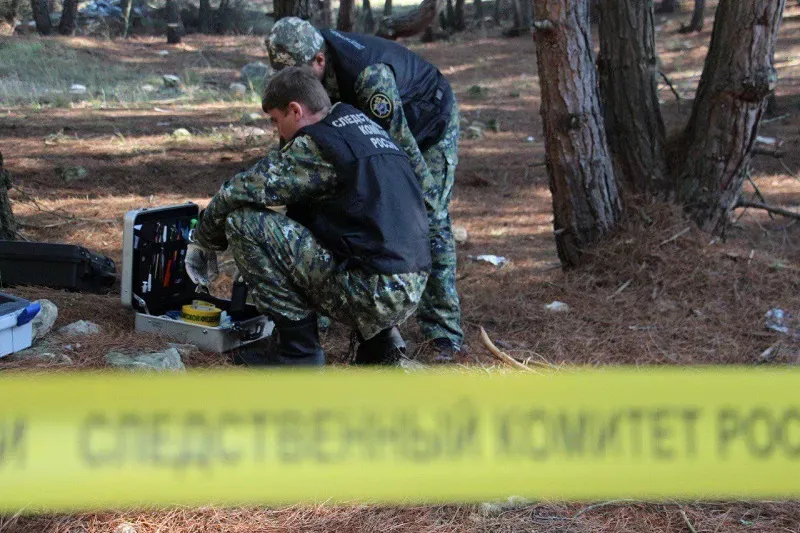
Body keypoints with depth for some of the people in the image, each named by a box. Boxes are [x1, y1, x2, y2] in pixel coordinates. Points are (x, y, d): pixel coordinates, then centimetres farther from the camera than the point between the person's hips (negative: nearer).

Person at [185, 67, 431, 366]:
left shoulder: (316, 145, -8)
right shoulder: (367, 128, 19)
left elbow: (239, 192, -6)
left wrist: (203, 241, 11)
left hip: (374, 292, -9)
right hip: (411, 292, 9)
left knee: (243, 221, -6)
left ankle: (299, 352, -1)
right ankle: (379, 339, 18)